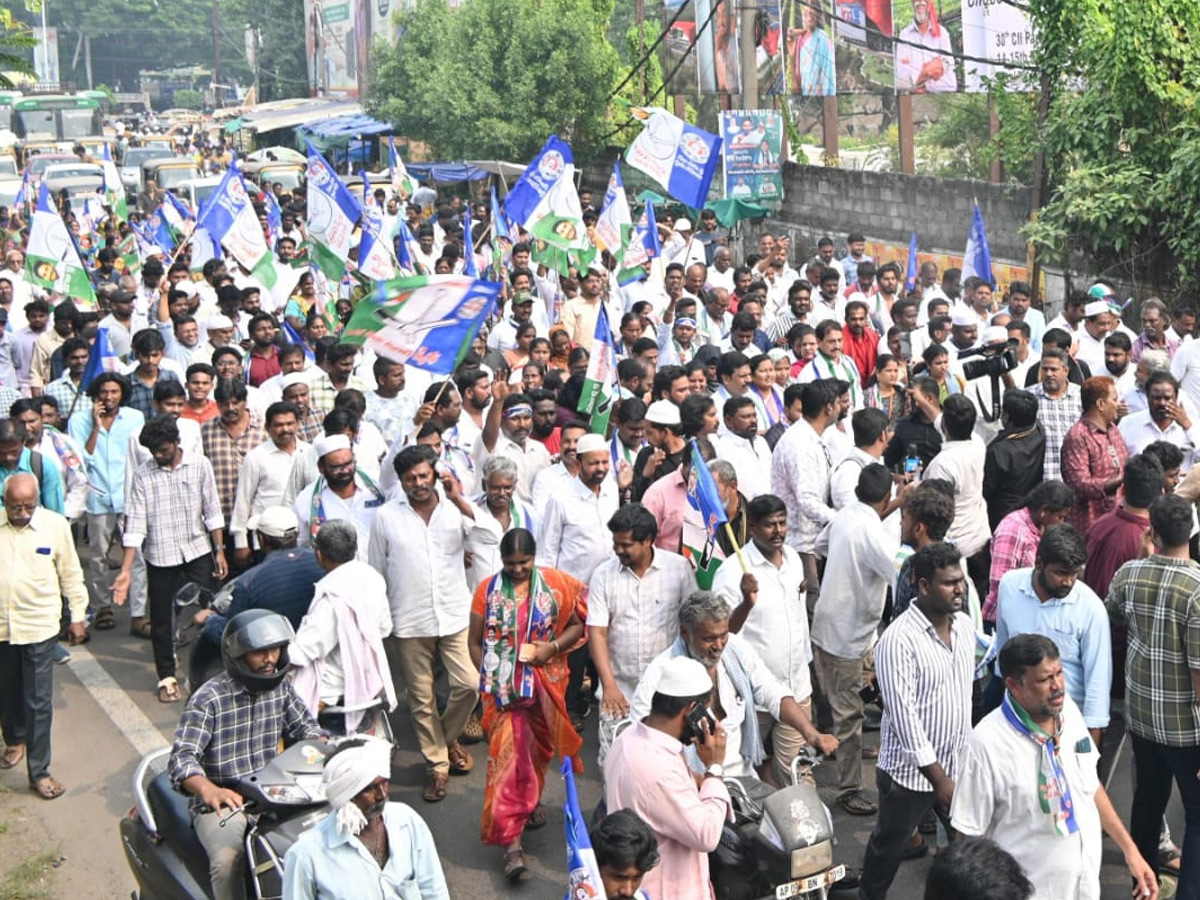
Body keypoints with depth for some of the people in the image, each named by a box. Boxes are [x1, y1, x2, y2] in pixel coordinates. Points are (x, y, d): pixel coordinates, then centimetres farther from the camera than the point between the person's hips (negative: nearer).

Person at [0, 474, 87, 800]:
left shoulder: (56, 525, -7)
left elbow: (70, 574, 2)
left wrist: (78, 615, 5)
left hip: (39, 627, -2)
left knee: (39, 702, -1)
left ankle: (39, 772, 8)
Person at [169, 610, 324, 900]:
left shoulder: (280, 686, 4)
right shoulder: (208, 698, -15)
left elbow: (304, 727, 15)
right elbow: (182, 757, -23)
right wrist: (209, 790, -43)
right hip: (221, 802, -5)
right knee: (228, 858, -33)